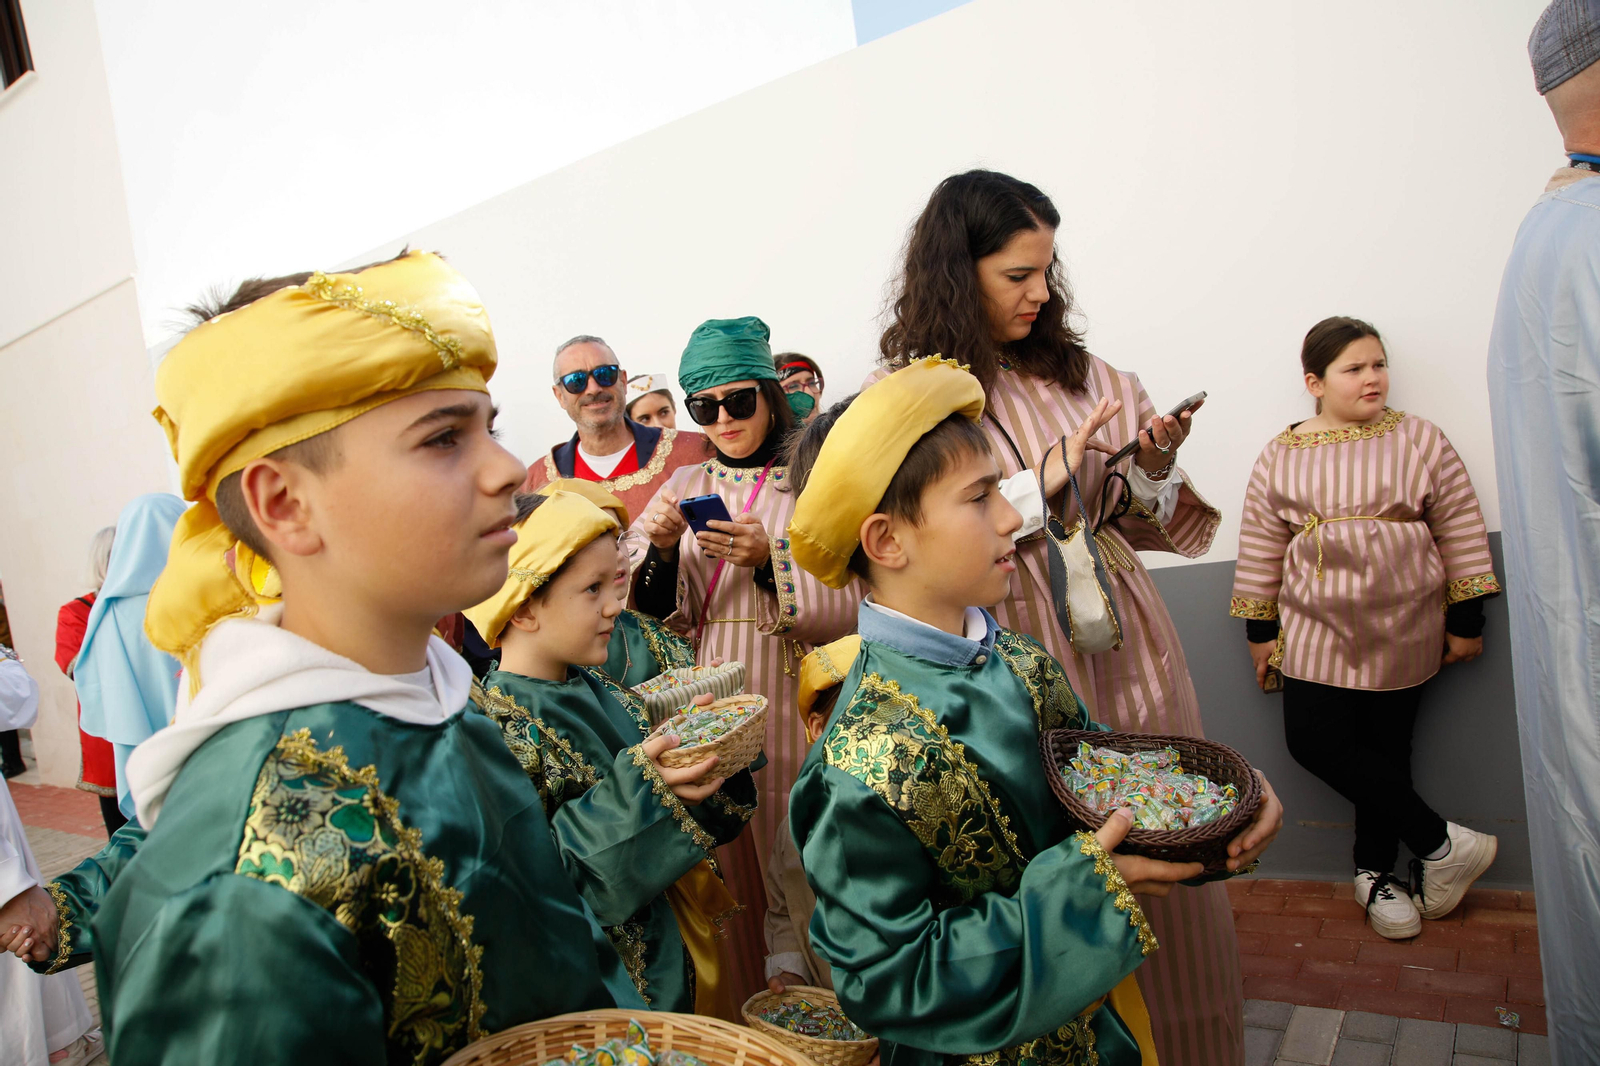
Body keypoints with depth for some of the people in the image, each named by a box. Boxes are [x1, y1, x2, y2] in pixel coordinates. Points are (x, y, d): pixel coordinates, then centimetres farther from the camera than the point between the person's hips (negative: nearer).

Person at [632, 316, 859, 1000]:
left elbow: (847, 610, -6)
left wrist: (771, 559, -19)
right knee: (726, 875, 8)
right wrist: (662, 551, -10)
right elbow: (667, 619, 8)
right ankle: (745, 1009, 30)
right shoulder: (686, 486, 10)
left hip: (795, 699, -2)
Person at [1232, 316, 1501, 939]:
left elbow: (1461, 533, 3)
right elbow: (1260, 550, 6)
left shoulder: (1419, 440, 0)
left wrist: (1466, 620, 2)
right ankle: (1442, 842, 7)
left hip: (1403, 631, 0)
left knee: (1386, 749, 6)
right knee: (1314, 742, -8)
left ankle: (1375, 871, 25)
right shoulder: (1279, 457, 1)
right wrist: (1259, 629, 6)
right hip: (1317, 631, 1)